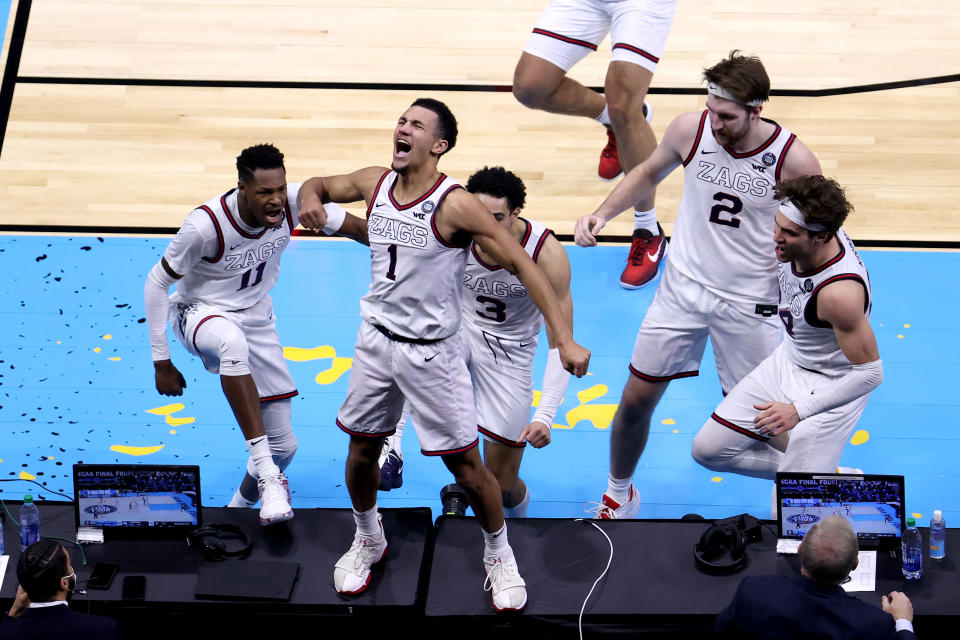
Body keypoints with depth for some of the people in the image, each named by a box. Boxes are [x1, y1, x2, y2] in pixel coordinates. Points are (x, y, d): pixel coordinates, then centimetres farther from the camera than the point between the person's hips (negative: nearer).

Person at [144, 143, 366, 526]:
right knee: (233, 341, -44)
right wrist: (161, 363, -16)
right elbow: (156, 283, -17)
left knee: (284, 445, 3)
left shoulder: (294, 201, -20)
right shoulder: (206, 225, -29)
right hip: (200, 312, -5)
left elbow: (355, 227, -5)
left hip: (256, 317, 5)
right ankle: (268, 475, -44)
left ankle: (239, 508, 34)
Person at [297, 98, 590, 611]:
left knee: (466, 466, 1)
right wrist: (311, 200, -9)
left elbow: (523, 265, -19)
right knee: (361, 450, 15)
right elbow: (320, 185, 18)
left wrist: (564, 339, -26)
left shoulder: (456, 205, -21)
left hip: (432, 351, -5)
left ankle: (499, 556, 24)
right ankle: (368, 540, 41)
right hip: (377, 339, 5)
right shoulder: (374, 184, -3)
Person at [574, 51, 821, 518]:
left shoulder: (795, 162, -22)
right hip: (683, 287, 3)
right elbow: (650, 172, 9)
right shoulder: (690, 130, -13)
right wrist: (602, 214, -4)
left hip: (750, 304, -3)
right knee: (636, 400, 8)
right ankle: (619, 495, 34)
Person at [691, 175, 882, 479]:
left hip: (831, 385, -8)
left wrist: (799, 410, -31)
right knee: (708, 449, 7)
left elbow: (869, 372, -30)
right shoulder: (794, 243, -17)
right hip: (788, 360, 8)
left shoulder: (840, 292, -38)